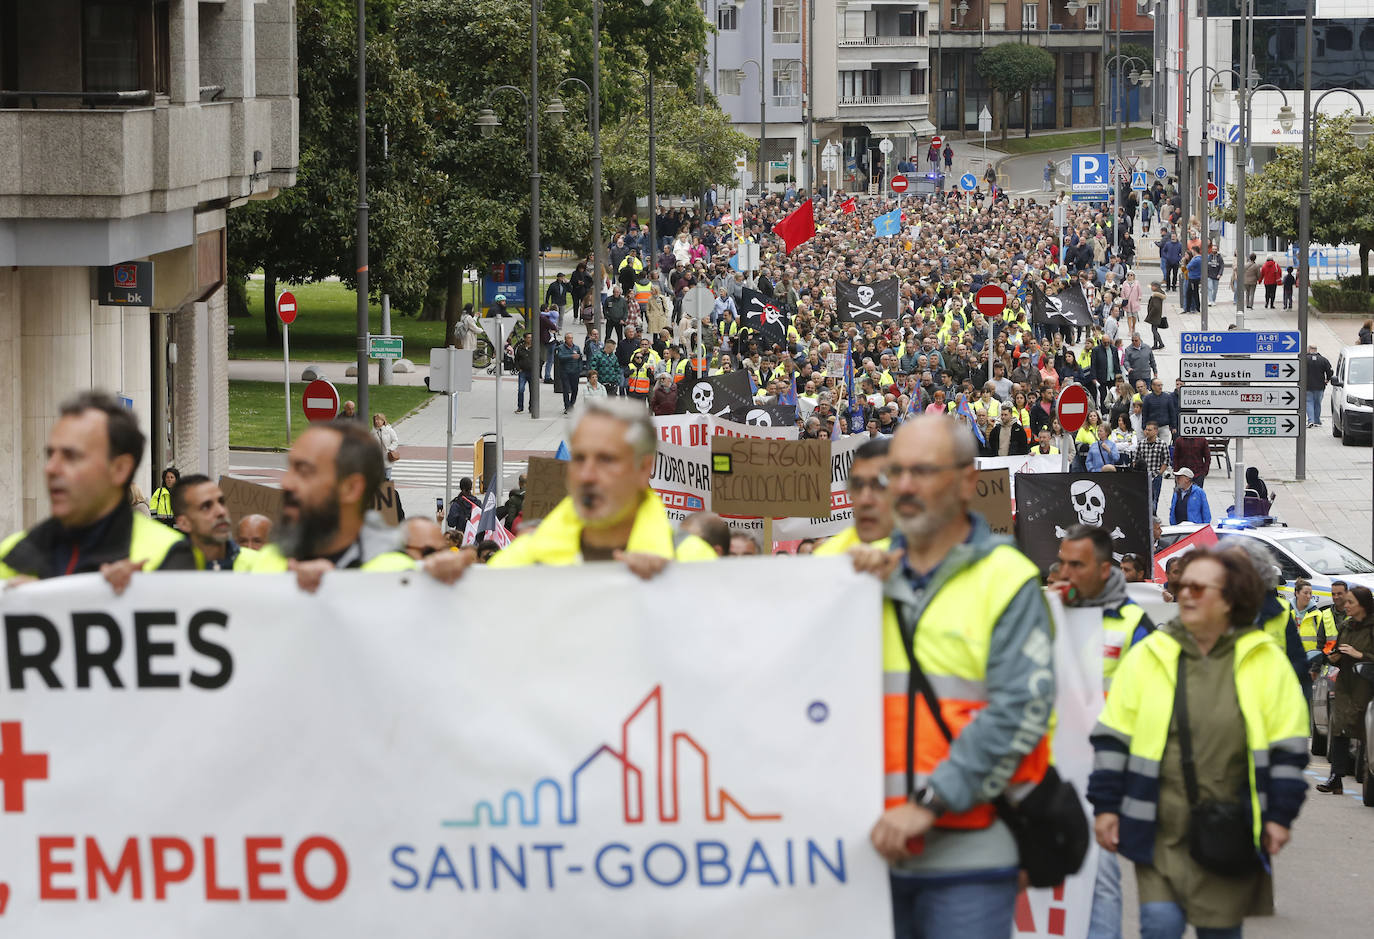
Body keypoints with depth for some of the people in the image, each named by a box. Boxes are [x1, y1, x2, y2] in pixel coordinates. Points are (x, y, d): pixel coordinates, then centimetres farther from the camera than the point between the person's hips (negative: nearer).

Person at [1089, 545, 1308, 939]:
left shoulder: (1265, 661, 1)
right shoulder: (1149, 656, 3)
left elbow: (1288, 747, 3)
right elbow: (1113, 738, 5)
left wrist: (1280, 816, -1)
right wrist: (1106, 806, 1)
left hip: (1230, 833, 0)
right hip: (1160, 830, 0)